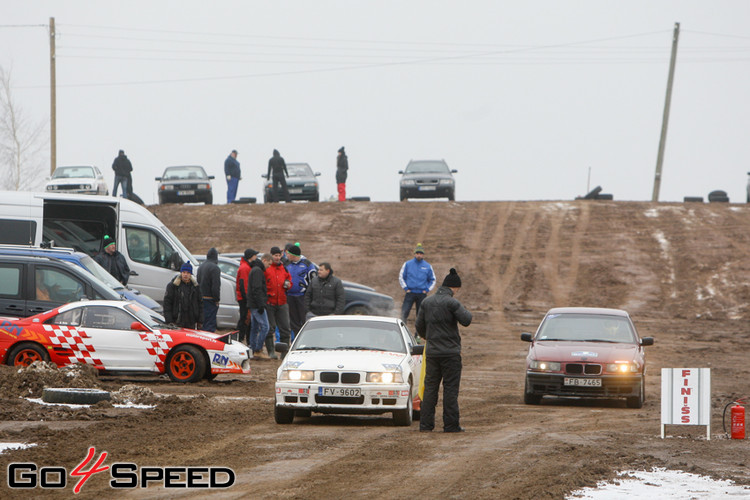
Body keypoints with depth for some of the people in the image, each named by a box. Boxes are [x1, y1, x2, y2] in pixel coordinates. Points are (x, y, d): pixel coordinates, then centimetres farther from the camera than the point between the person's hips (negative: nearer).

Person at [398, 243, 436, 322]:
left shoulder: (428, 266, 6)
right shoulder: (407, 264, 4)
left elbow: (432, 280, 16)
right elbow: (401, 277, 10)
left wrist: (427, 290, 3)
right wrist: (406, 288, 0)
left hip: (422, 294, 1)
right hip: (410, 293, -1)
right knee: (404, 312, -13)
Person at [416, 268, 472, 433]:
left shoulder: (427, 302, 7)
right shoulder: (451, 302, -12)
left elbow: (419, 326, 12)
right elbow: (466, 320, -17)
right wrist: (465, 312, 5)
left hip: (432, 351, 5)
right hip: (450, 352, -5)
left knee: (430, 388, 9)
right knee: (450, 389, 0)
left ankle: (426, 424, 7)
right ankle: (451, 424, 1)